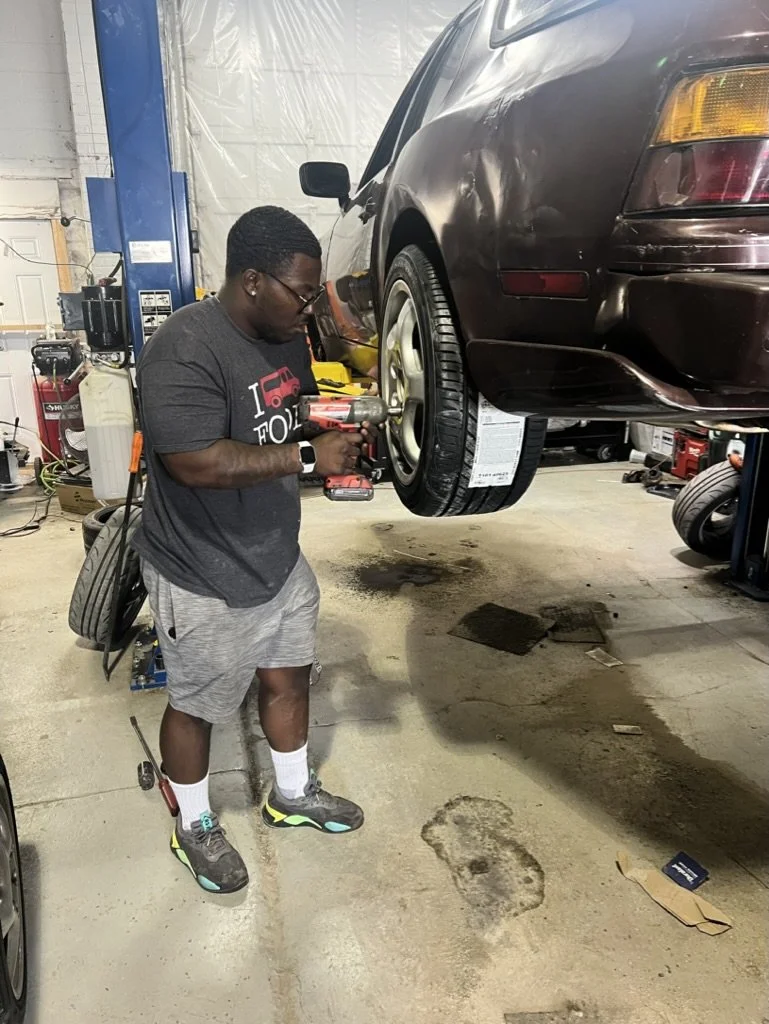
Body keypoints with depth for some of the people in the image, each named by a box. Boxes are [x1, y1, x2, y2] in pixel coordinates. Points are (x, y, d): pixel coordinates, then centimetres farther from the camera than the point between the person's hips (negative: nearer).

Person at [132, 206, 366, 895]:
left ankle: (293, 795, 45)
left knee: (289, 678, 21)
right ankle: (195, 828, 38)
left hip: (279, 558, 8)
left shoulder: (285, 335, 3)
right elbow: (197, 462, -33)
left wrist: (339, 433, -4)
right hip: (204, 578, -8)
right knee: (197, 705, 13)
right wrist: (308, 457, -29)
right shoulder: (184, 351, -25)